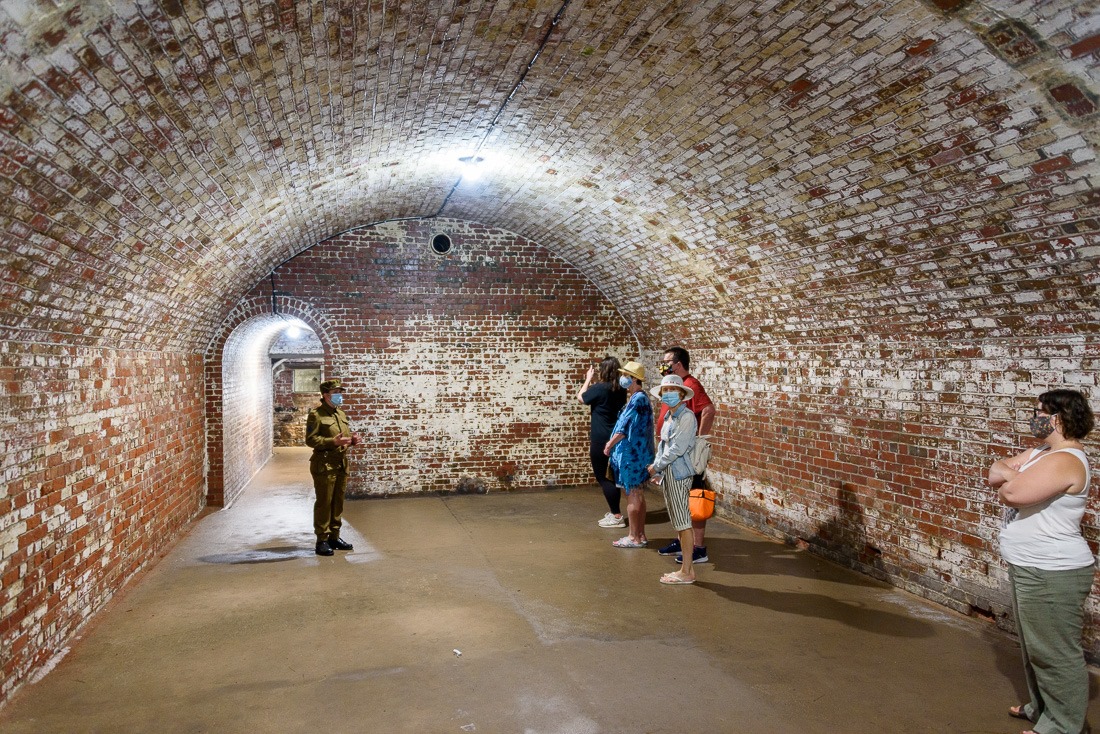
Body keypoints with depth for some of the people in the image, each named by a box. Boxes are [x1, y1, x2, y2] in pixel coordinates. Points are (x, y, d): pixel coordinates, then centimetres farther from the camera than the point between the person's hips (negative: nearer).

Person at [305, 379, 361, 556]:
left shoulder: (341, 414, 17)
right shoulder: (316, 415, -8)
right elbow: (310, 440, -15)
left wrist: (352, 439, 4)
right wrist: (333, 442, -25)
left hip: (341, 464, 8)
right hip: (324, 465, -8)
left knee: (338, 502, 12)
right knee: (324, 503, -2)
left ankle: (334, 537, 22)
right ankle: (322, 540, 5)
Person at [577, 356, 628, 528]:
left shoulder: (599, 388, -17)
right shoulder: (621, 389, 4)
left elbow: (580, 397, 0)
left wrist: (589, 379, 10)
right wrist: (594, 381, 15)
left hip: (601, 439, -7)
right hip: (616, 437, 7)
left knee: (602, 476, 1)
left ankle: (617, 516, -1)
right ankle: (614, 511, 25)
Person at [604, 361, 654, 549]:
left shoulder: (637, 400, -18)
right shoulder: (637, 398, 13)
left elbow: (624, 428, -20)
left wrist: (609, 445, -11)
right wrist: (613, 442, 15)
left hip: (632, 455, -10)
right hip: (636, 454, 10)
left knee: (633, 496, -3)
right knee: (637, 496, 14)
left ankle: (634, 537, 4)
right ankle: (640, 534, 22)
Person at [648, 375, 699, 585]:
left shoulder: (686, 416, -13)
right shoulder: (669, 417, 14)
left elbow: (677, 448, -18)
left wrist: (657, 466, -10)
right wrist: (657, 469, 7)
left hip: (679, 474, -9)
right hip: (668, 474, 9)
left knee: (683, 523, -3)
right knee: (679, 523, 12)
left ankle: (687, 572, 3)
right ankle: (688, 567, 20)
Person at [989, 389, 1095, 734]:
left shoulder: (1065, 460, -22)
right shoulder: (1041, 452, 10)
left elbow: (1012, 493, -29)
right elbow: (996, 472, 8)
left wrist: (1008, 479, -6)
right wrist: (1011, 474, -14)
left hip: (1052, 574, -11)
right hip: (1029, 569, 11)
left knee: (1056, 653, 1)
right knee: (1034, 646, 23)